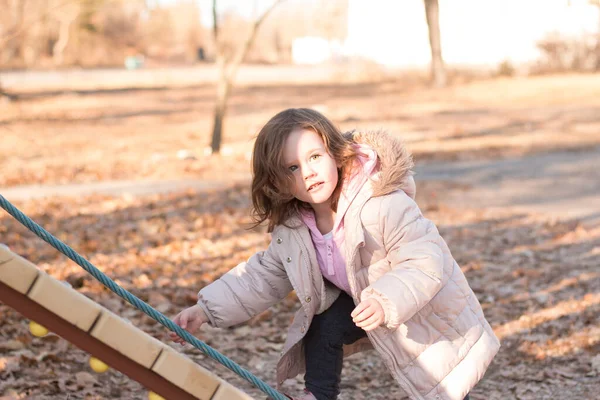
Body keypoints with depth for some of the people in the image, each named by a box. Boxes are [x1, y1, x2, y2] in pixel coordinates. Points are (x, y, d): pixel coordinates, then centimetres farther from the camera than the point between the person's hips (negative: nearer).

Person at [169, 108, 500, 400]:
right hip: (361, 302, 6)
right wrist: (207, 309, -13)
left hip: (431, 310, -6)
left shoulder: (383, 205, -37)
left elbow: (426, 263, -39)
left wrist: (385, 302, -55)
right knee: (324, 324, -14)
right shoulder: (291, 227, -14)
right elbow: (264, 276, -3)